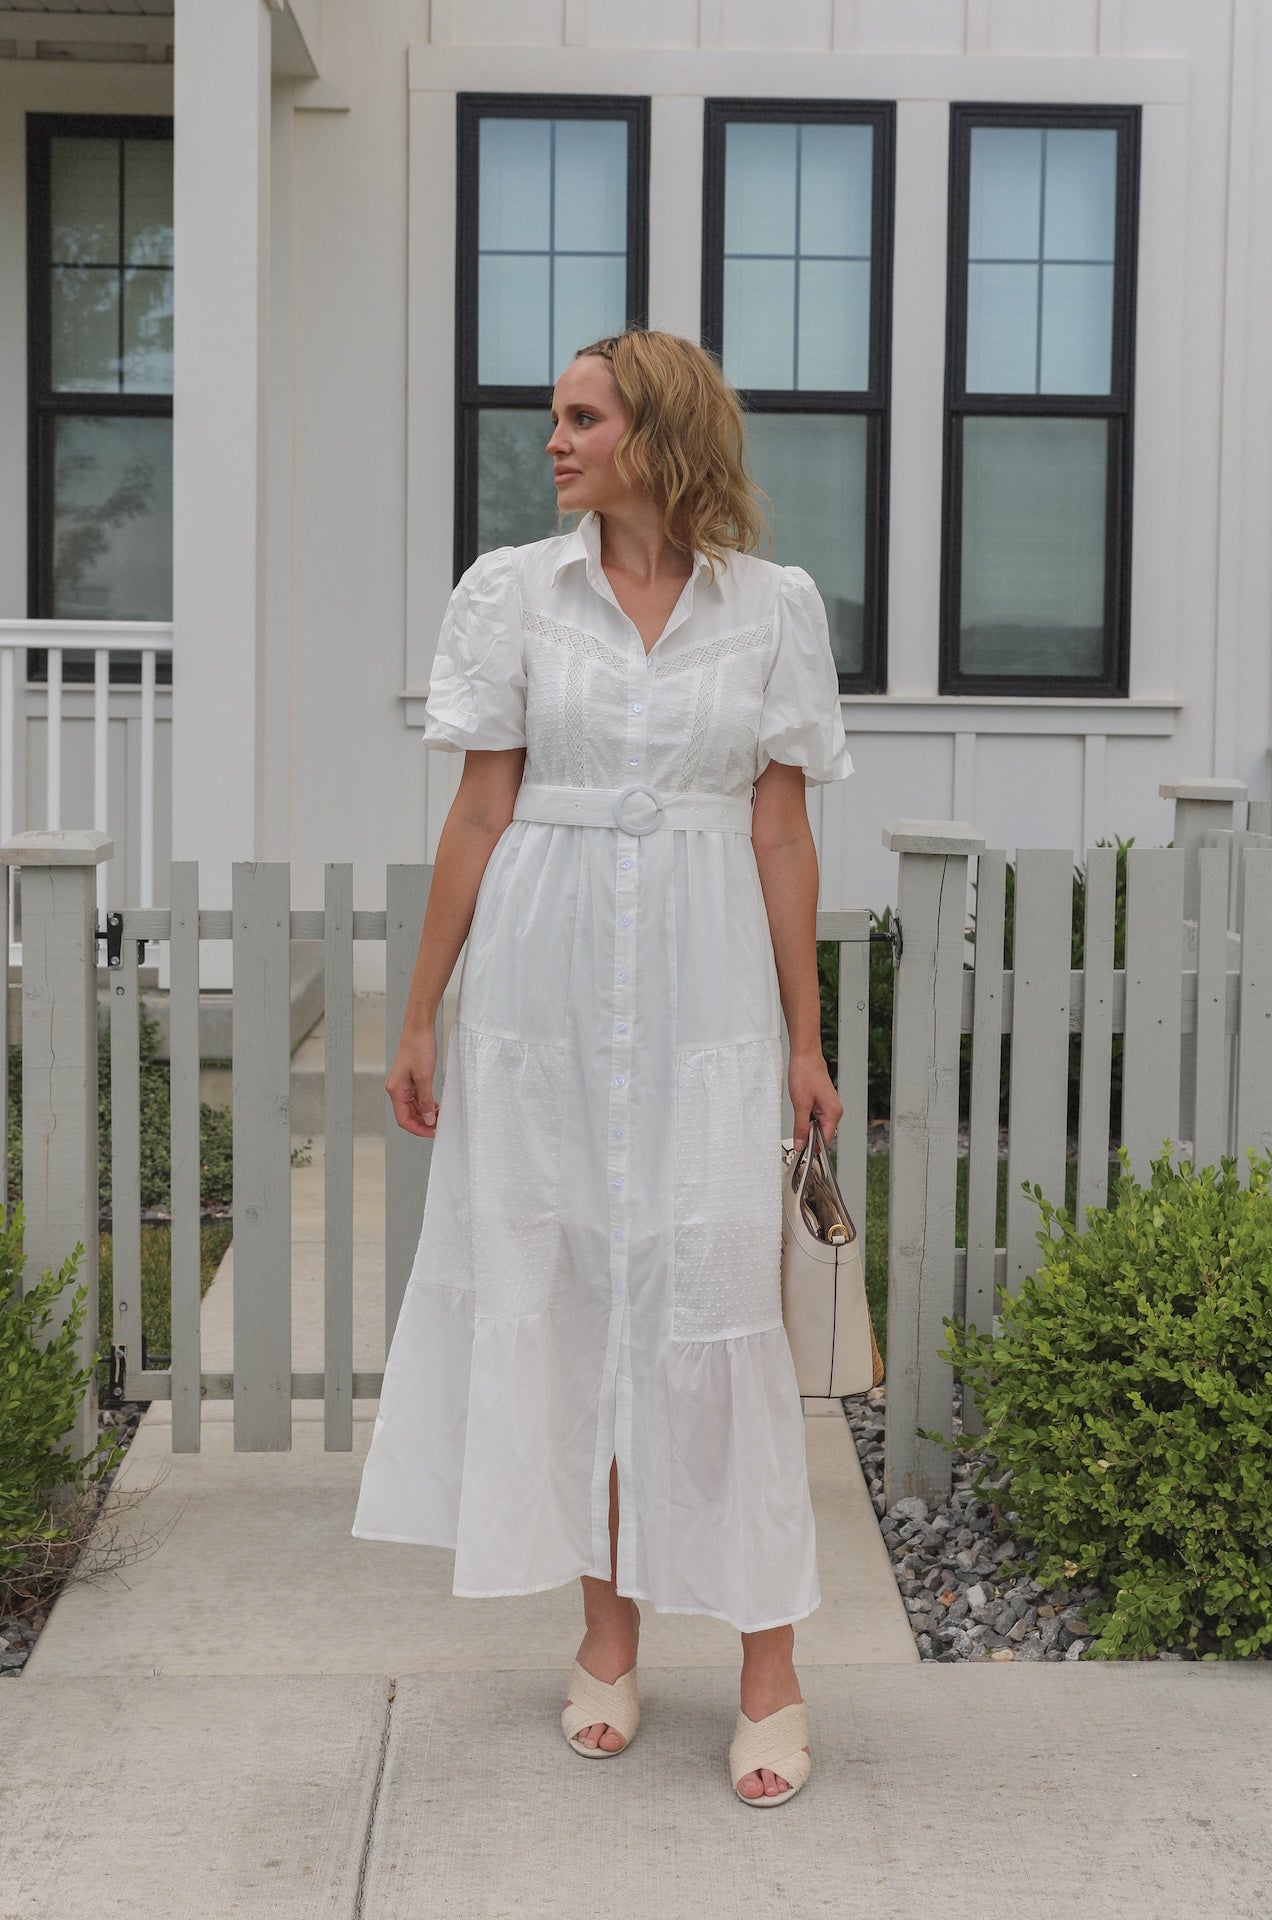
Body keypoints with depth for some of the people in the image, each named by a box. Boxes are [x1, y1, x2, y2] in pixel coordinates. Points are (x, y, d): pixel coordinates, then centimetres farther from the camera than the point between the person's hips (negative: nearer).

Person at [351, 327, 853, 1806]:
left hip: (706, 986, -1)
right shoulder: (511, 592, 4)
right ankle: (608, 1636, 22)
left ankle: (769, 1667, 8)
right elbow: (481, 815, 5)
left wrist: (807, 1038, 3)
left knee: (718, 1302, -4)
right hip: (544, 978, 1)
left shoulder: (773, 606, 4)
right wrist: (420, 1017, 4)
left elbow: (781, 832, 4)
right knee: (564, 1293, 6)